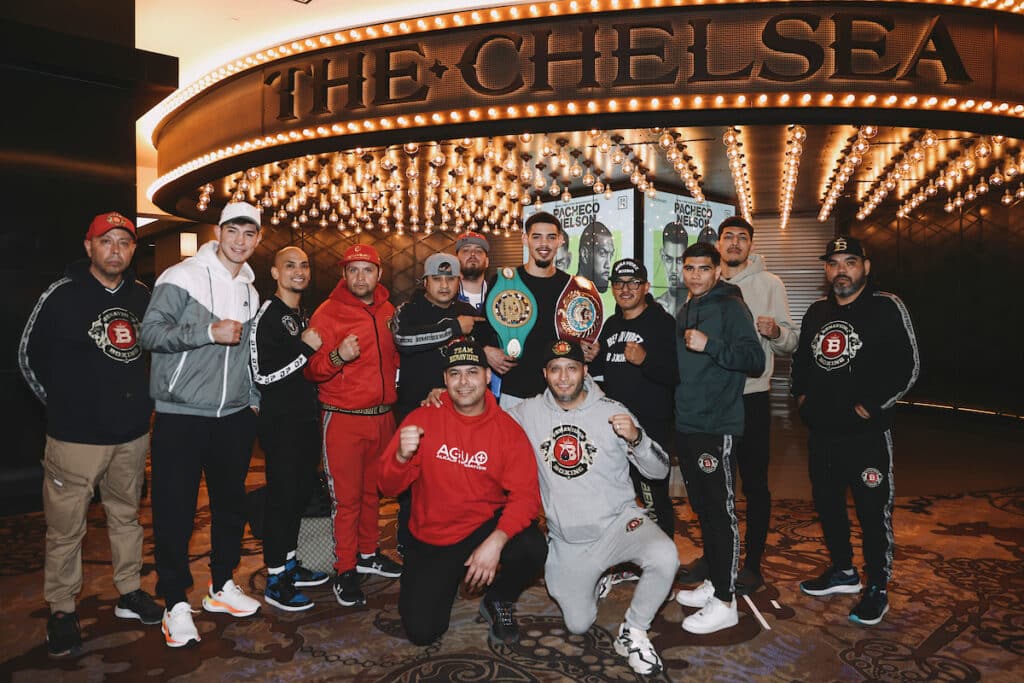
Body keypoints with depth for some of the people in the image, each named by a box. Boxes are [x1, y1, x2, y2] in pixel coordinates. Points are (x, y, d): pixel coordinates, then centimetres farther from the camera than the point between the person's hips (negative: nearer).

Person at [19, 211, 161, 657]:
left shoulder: (142, 296, 5)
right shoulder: (61, 296, -8)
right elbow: (29, 356, 2)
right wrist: (61, 403, 4)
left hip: (132, 432, 5)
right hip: (77, 435, -4)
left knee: (126, 515, 16)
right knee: (66, 527, 3)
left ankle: (129, 594, 30)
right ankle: (62, 611, 20)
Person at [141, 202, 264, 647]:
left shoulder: (249, 289, 13)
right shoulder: (183, 277, -8)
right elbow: (150, 332, -15)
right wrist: (209, 331, -22)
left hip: (234, 416, 6)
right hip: (181, 415, -6)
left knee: (231, 502, 14)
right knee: (175, 511, 1)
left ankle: (221, 586, 31)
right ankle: (175, 604, 15)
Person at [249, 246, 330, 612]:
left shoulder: (303, 316, 17)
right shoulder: (267, 315, -11)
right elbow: (262, 374, -19)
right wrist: (306, 348, -19)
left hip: (306, 419, 9)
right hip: (280, 421, -9)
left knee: (301, 492, 14)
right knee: (282, 495, -4)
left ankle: (290, 564, 28)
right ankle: (275, 581, 8)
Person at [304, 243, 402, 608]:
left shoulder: (388, 311, 9)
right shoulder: (328, 312, -7)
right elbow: (311, 370, -9)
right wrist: (337, 357, -26)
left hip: (382, 416, 5)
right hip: (343, 418, -5)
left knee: (372, 490, 15)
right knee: (345, 497, -1)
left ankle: (367, 554, 31)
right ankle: (344, 570, 11)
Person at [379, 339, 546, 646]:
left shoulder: (508, 430, -9)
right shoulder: (423, 419, -7)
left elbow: (525, 495, -16)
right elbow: (388, 487, -6)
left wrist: (496, 541, -33)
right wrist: (402, 456, -29)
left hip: (485, 527, 0)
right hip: (430, 540, 1)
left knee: (532, 548, -30)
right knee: (421, 631, -10)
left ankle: (498, 600, 5)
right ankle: (447, 581, 25)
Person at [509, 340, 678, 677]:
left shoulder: (612, 411, -9)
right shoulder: (528, 413, -5)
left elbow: (659, 471, -7)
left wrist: (636, 437, -27)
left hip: (617, 521, -2)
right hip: (566, 539, 2)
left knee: (665, 558, -31)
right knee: (578, 625, 7)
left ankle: (632, 633, -5)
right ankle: (596, 576, 40)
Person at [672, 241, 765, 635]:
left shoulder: (730, 307, -8)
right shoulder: (685, 311, 17)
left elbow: (755, 360, -19)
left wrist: (710, 345, -26)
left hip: (716, 428, -8)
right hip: (686, 426, 9)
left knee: (720, 511, -4)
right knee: (702, 508, 16)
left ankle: (725, 602, 5)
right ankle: (713, 582, 28)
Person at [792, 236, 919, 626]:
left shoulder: (887, 308, -7)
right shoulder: (817, 312, 12)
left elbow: (908, 366, -11)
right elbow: (801, 359, 24)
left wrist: (871, 406, -14)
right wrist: (802, 394, 11)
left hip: (866, 433, -6)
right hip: (821, 431, 7)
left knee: (873, 511, 1)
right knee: (827, 504, 16)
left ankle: (877, 589, 17)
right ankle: (843, 572, 34)